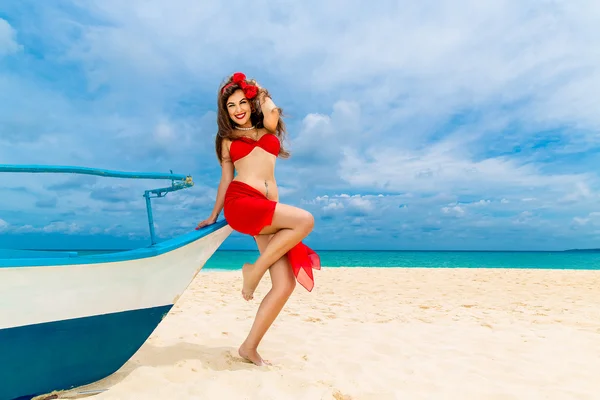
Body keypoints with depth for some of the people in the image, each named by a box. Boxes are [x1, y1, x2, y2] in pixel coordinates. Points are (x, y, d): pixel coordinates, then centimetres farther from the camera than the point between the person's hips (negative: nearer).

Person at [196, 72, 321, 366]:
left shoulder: (267, 129, 23)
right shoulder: (227, 139, 19)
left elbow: (271, 110, 1)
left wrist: (256, 91, 20)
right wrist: (213, 216, 19)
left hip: (266, 209, 3)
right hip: (240, 202, -3)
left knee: (285, 284, -9)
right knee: (305, 220, -28)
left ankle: (249, 347, 4)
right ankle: (254, 269, -12)